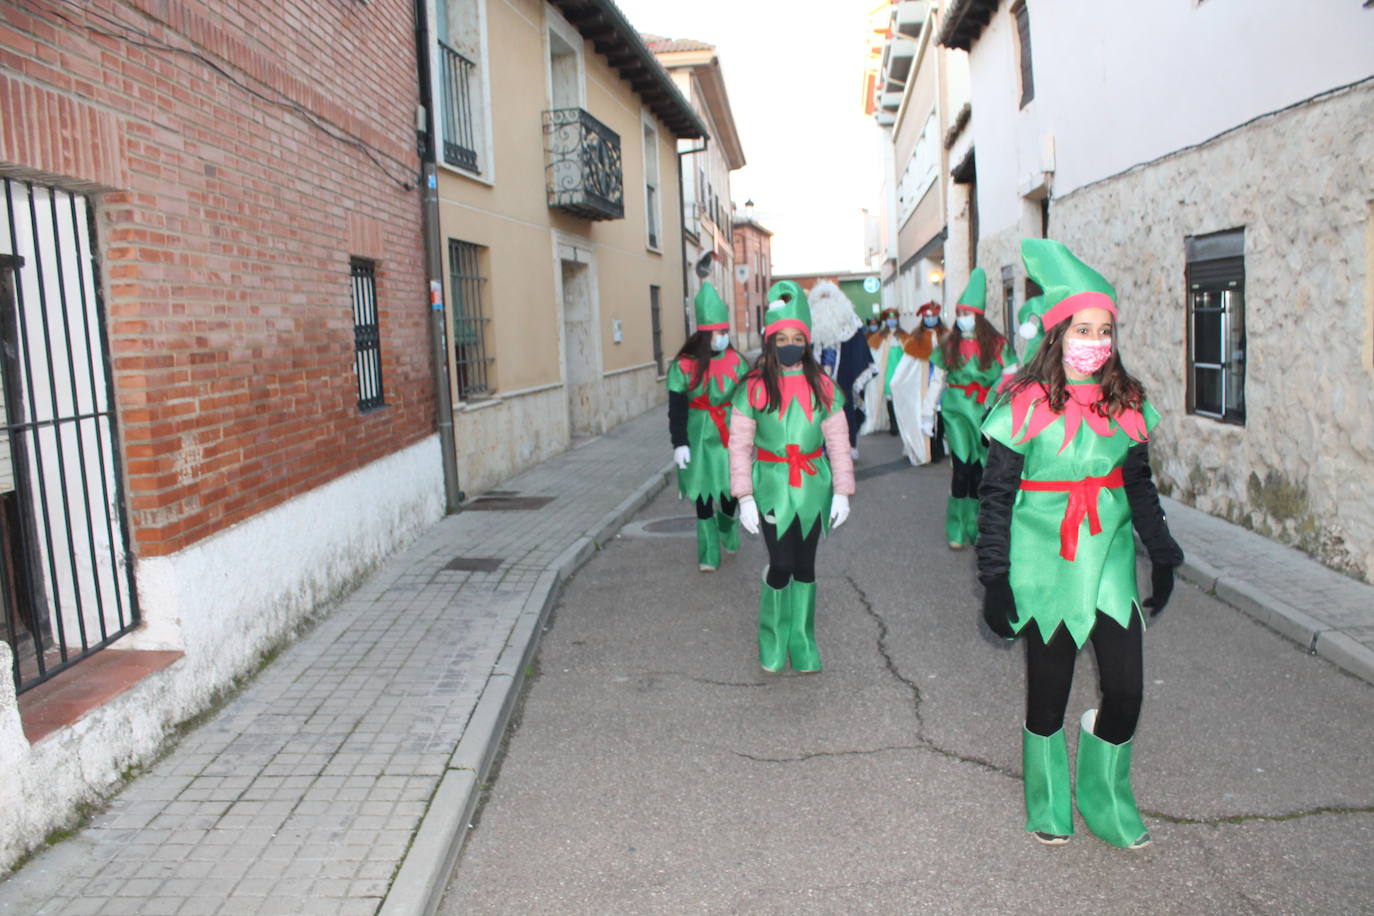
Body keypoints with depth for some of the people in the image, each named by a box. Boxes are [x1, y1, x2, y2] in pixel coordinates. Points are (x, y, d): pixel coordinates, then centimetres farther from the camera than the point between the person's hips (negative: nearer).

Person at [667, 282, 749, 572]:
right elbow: (676, 408, -6)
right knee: (704, 497, 4)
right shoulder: (684, 365, -7)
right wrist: (679, 443, -12)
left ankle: (728, 530, 38)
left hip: (731, 436, 2)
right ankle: (708, 555, 17)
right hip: (701, 437, -2)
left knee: (731, 491, 3)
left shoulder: (735, 360, 1)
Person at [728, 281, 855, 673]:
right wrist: (745, 497, -8)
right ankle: (772, 641, 19)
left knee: (805, 567, 10)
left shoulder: (822, 386, 2)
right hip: (773, 487, -2)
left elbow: (838, 442, 4)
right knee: (781, 564, -7)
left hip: (813, 487, 2)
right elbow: (739, 444, -4)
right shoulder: (755, 387, -4)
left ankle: (803, 646, 26)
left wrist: (842, 491, -1)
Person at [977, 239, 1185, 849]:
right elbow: (996, 494, -6)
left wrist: (1162, 556, 16)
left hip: (1110, 564, 4)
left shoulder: (1125, 403, 5)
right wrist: (995, 577, -9)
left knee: (1126, 689, 1)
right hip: (1046, 566, -3)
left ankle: (1106, 800, 29)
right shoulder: (1028, 403, -9)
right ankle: (1049, 806, 32)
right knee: (1048, 693, 9)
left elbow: (1139, 485, 17)